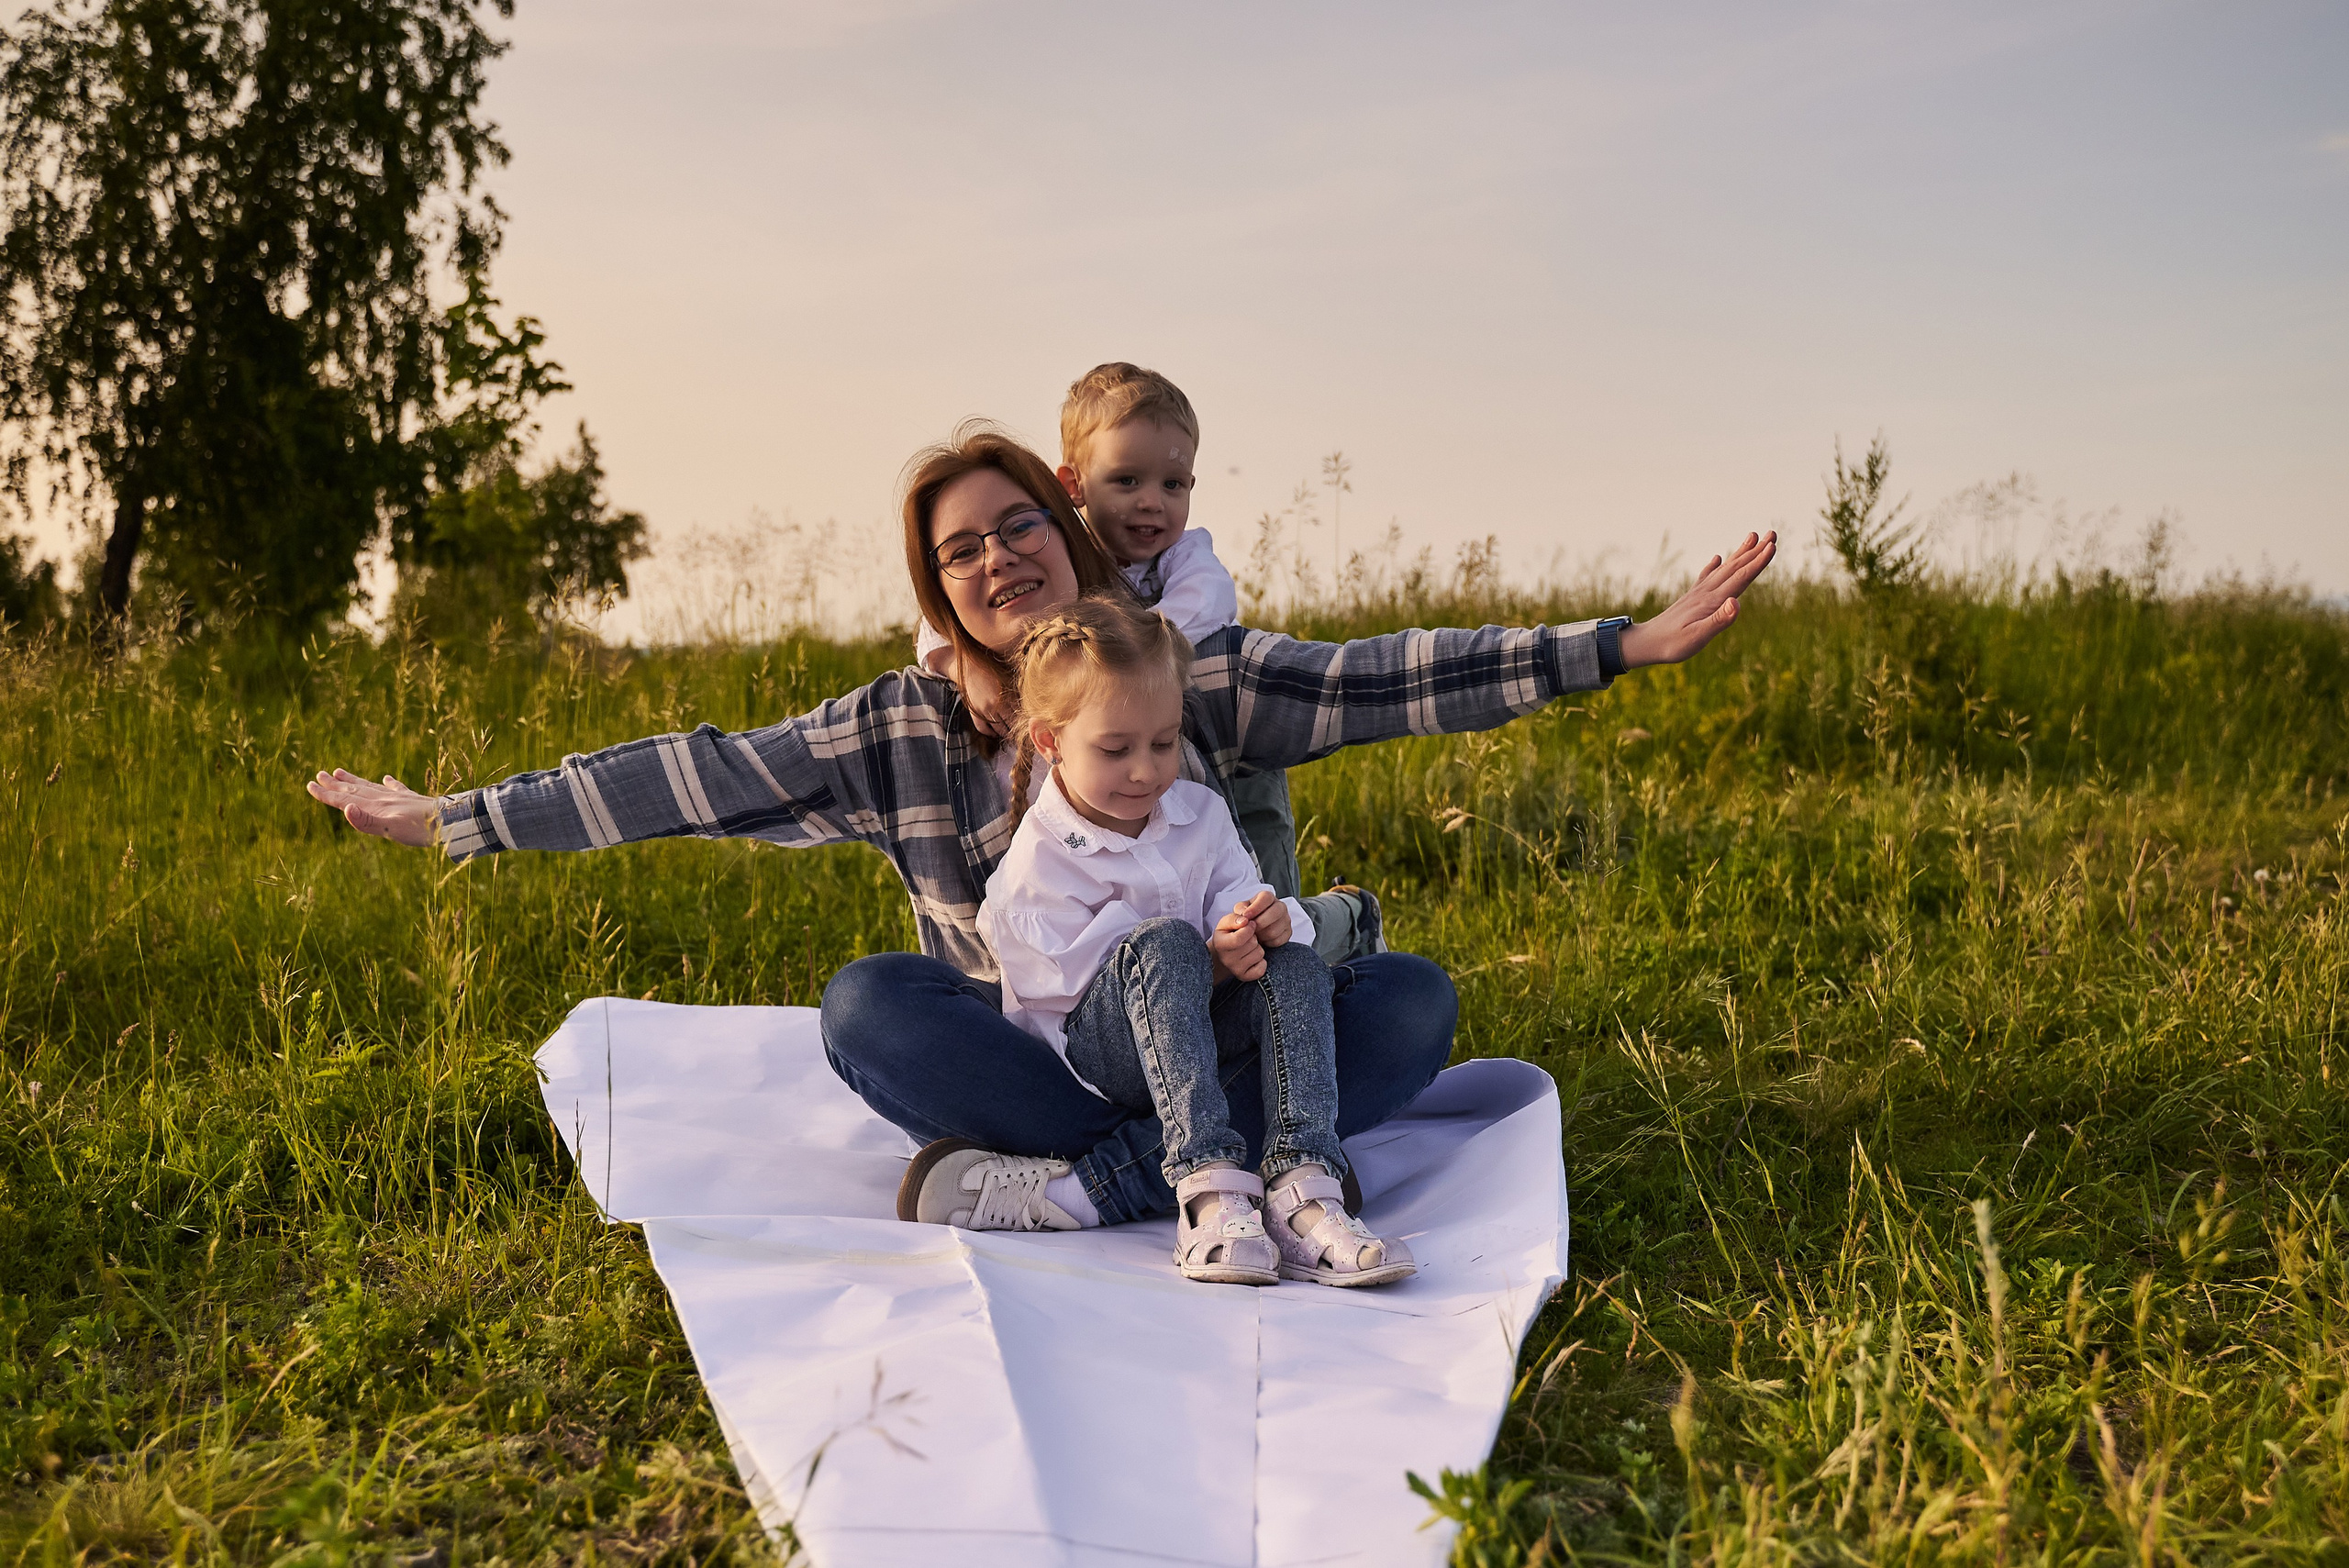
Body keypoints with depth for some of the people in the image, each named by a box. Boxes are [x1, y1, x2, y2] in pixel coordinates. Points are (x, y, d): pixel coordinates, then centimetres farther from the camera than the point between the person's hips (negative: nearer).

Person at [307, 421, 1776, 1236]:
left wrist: (1633, 640, -16)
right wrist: (457, 821, -3)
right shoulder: (904, 727, 0)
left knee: (1411, 996, -24)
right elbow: (699, 779, -1)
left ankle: (1068, 1188, -32)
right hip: (1022, 1062, 0)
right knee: (866, 1004, -28)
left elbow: (1391, 681, -8)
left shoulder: (1197, 674, -1)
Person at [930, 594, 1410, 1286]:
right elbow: (1088, 979, -17)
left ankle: (1302, 1189, -41)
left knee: (1295, 962, -24)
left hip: (1203, 1038, 5)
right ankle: (1208, 1187, -49)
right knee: (1165, 940, -35)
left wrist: (1268, 917, -23)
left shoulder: (1199, 813, 7)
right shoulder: (1038, 863, -11)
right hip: (1094, 1057, -5)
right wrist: (1211, 963, -28)